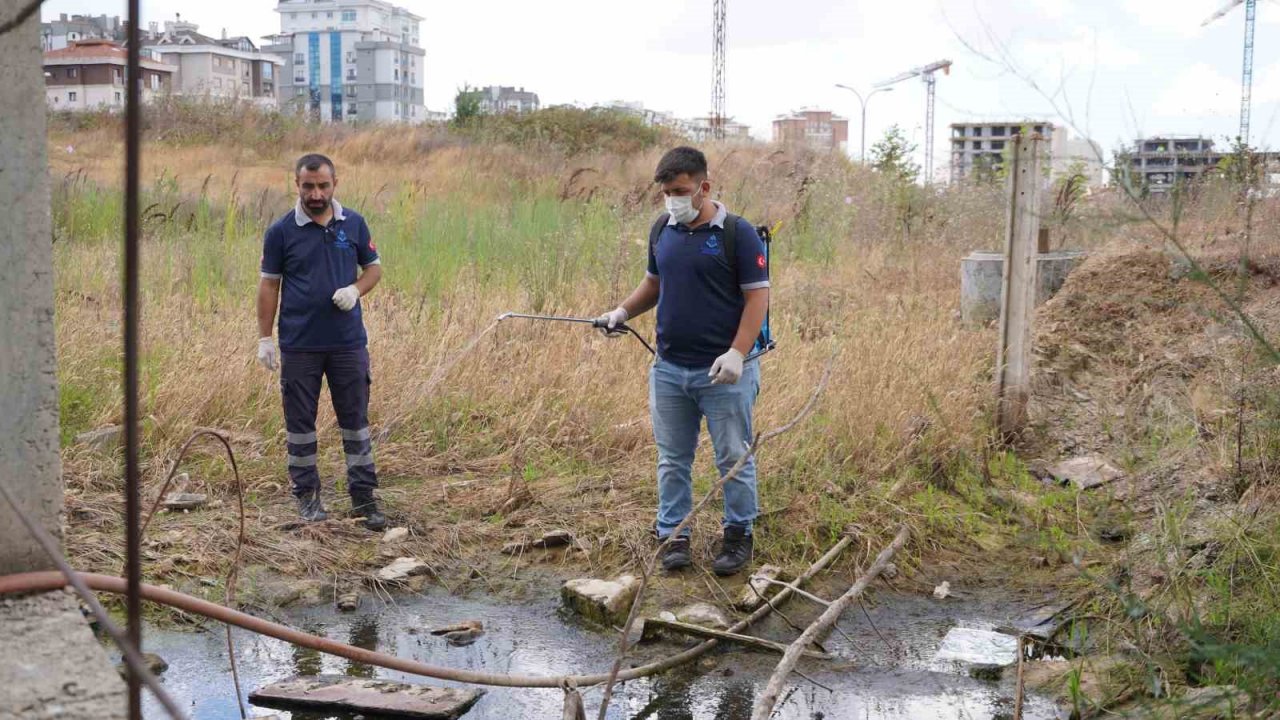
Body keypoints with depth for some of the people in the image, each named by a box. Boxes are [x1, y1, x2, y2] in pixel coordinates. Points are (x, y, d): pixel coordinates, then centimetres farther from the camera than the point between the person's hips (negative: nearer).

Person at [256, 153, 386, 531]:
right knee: (300, 422, 7)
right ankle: (306, 493, 20)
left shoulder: (354, 224, 2)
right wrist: (264, 337, -3)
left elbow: (373, 267, 10)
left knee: (355, 419, 4)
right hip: (299, 345, -1)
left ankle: (363, 496, 12)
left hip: (348, 341, 1)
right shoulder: (281, 231, -3)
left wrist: (356, 290, -12)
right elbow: (269, 284, 1)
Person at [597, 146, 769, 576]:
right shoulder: (662, 230, 7)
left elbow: (758, 295, -11)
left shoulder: (737, 233, -10)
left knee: (733, 457, 6)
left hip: (723, 370, -5)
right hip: (669, 368, 5)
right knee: (672, 460, 11)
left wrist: (737, 353, -20)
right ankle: (673, 536, 21)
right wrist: (624, 310, 2)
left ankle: (739, 535, 20)